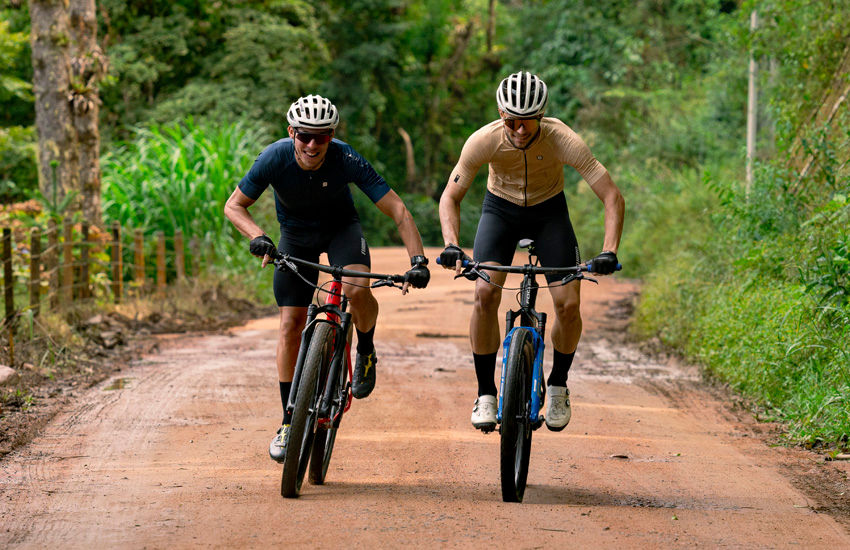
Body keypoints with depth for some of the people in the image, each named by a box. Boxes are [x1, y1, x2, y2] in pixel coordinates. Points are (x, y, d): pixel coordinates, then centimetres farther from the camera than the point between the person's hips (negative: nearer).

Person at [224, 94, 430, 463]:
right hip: (295, 234, 1)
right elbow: (234, 206, -18)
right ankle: (289, 422, 7)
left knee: (356, 290, -32)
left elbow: (398, 211, -29)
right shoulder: (275, 159, -28)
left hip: (340, 228, -1)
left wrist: (418, 260, -40)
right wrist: (257, 237, -38)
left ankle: (366, 351, 1)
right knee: (291, 325, -6)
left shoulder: (346, 160, -31)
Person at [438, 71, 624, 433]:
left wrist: (609, 252, -43)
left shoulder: (563, 141, -31)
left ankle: (558, 385, 11)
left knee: (569, 304, -16)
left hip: (549, 212, 0)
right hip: (500, 209, 0)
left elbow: (613, 198, -29)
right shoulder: (484, 141, -28)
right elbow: (450, 197, -19)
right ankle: (485, 393, -7)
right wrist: (451, 245, -36)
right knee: (485, 294, -22)